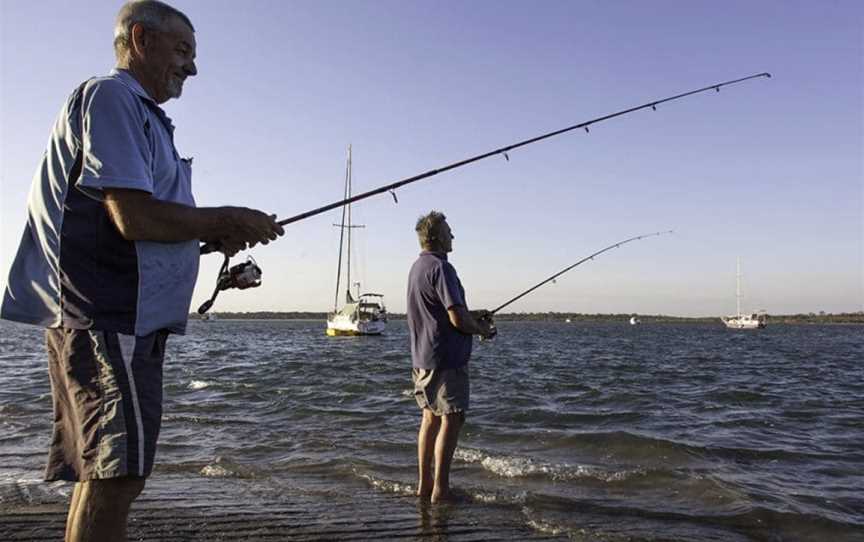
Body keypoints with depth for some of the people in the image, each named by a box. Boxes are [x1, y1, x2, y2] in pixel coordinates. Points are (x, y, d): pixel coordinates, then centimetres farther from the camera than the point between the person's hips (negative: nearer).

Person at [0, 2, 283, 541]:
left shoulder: (140, 112, 25)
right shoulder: (111, 97, -6)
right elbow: (134, 218, -19)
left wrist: (215, 236, 11)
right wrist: (226, 220, -7)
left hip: (129, 319, 10)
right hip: (108, 318, -10)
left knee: (102, 475, 13)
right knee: (115, 475, -9)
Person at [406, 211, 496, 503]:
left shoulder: (417, 267, 14)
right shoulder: (441, 267, -18)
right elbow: (457, 318, -22)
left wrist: (472, 314, 20)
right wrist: (483, 330, -4)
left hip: (422, 358, 10)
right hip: (446, 358, -10)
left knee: (431, 417, 15)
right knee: (451, 418, -3)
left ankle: (424, 485, 22)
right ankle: (440, 489, 0)